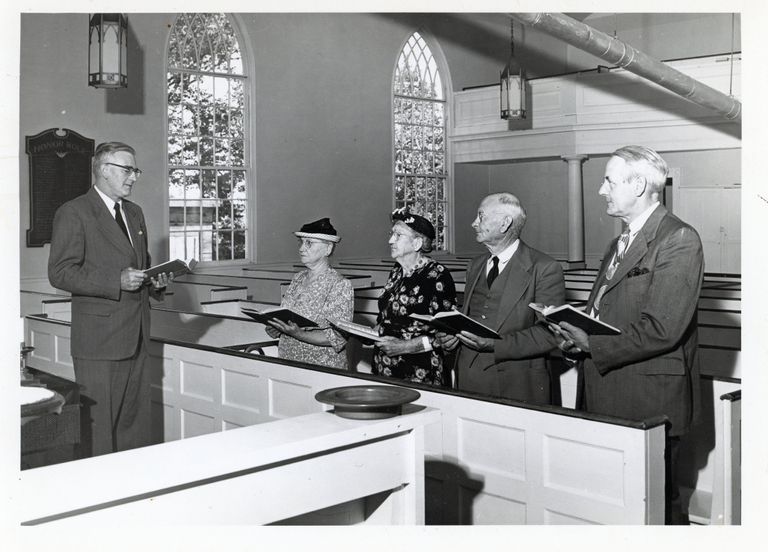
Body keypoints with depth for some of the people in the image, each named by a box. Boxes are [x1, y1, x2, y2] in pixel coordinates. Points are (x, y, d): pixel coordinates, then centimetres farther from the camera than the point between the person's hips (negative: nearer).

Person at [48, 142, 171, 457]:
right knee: (99, 427, -1)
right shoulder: (73, 213, -6)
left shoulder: (135, 213, 18)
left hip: (136, 336, 7)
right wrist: (116, 281, -20)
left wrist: (155, 282, 6)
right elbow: (60, 273, -13)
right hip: (99, 340, -7)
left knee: (137, 424, 10)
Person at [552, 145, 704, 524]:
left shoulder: (679, 240, -12)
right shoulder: (619, 244, 18)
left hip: (649, 403, -8)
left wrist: (592, 344, -15)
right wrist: (575, 330, 1)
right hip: (605, 400, 8)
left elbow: (661, 330, -21)